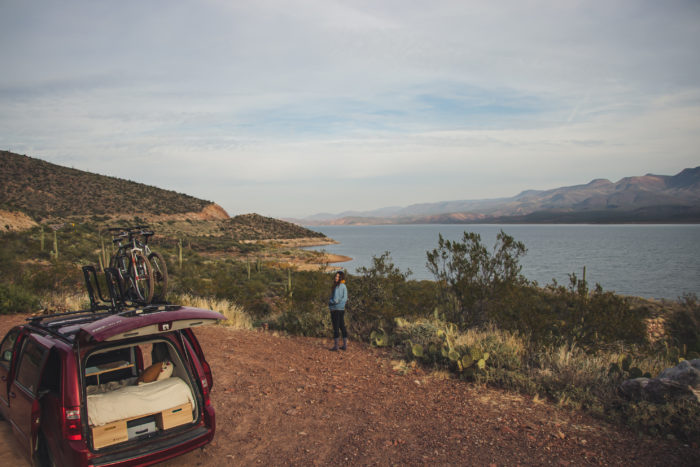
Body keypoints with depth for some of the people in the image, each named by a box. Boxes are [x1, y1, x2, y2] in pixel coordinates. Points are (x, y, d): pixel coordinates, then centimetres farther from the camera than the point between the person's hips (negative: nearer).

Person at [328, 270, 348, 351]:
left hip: (335, 309, -8)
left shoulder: (337, 287, -19)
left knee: (336, 328, -1)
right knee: (342, 327, 12)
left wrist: (329, 302, -3)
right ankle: (345, 345, 17)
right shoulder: (344, 286, 7)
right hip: (342, 309, 8)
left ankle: (335, 346, 5)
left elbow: (335, 299, -21)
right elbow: (345, 298, 11)